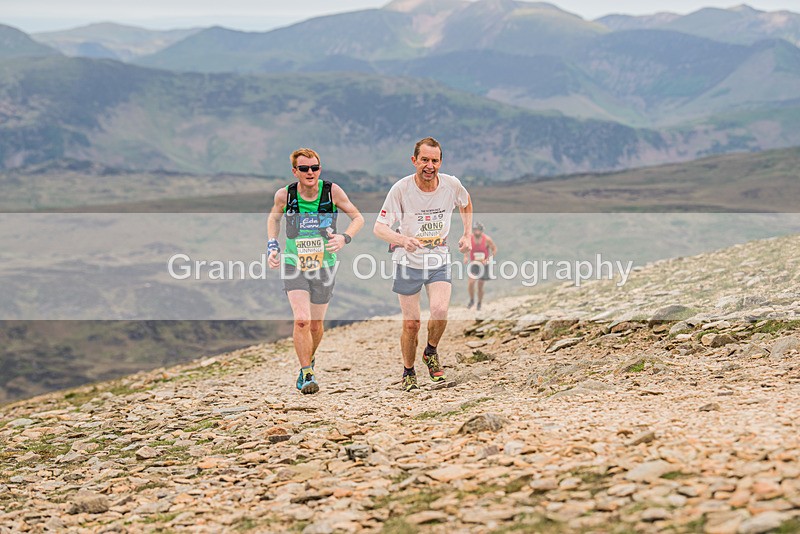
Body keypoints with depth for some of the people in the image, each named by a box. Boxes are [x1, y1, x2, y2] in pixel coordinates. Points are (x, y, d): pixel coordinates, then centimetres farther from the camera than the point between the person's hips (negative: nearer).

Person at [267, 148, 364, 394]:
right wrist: (272, 247, 0)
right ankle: (307, 374, -8)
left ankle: (309, 359, 42)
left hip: (324, 266, 1)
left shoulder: (332, 191, -13)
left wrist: (344, 238, -20)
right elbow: (273, 217, 12)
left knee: (315, 324, 12)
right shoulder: (285, 195, -11)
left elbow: (358, 218, -1)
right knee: (301, 320, -19)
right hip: (294, 265, -1)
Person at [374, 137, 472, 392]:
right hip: (408, 260, -1)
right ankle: (408, 372, 25)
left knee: (440, 311, -21)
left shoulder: (451, 185, -8)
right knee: (411, 324, 0)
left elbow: (465, 203, 17)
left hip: (439, 259, 1)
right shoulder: (401, 189, -16)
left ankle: (431, 352, 9)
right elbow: (379, 227, -17)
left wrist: (467, 234, 9)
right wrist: (402, 239, -36)